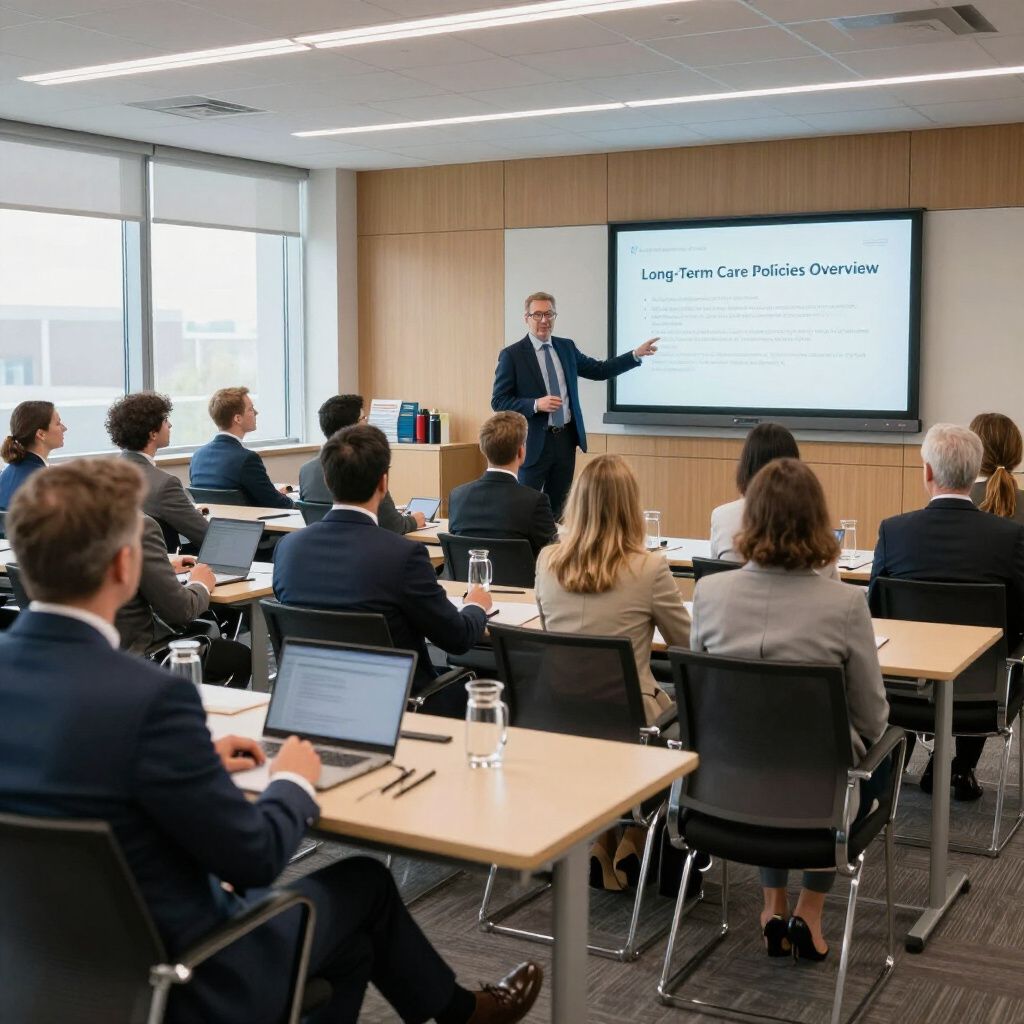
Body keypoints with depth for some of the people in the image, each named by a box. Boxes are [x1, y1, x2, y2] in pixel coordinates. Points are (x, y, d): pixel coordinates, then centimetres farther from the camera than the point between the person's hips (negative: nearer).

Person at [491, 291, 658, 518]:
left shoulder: (567, 347, 9)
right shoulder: (512, 355, -7)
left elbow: (599, 370, 15)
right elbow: (498, 401, -9)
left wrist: (636, 354, 7)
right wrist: (535, 404, -22)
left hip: (566, 439, 5)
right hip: (535, 442, -5)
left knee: (558, 509, 12)